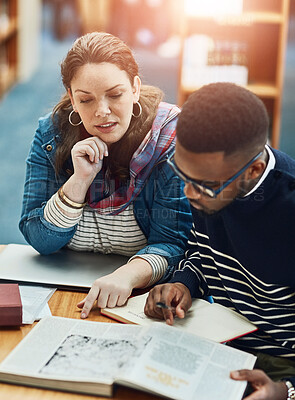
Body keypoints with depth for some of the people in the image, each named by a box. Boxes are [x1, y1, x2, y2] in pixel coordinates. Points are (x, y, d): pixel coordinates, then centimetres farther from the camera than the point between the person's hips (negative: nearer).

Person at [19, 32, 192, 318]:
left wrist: (128, 275, -34)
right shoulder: (51, 135, -3)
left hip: (146, 294, -3)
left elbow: (173, 241, -14)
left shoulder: (173, 139, -12)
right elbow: (39, 240, -6)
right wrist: (80, 180, -20)